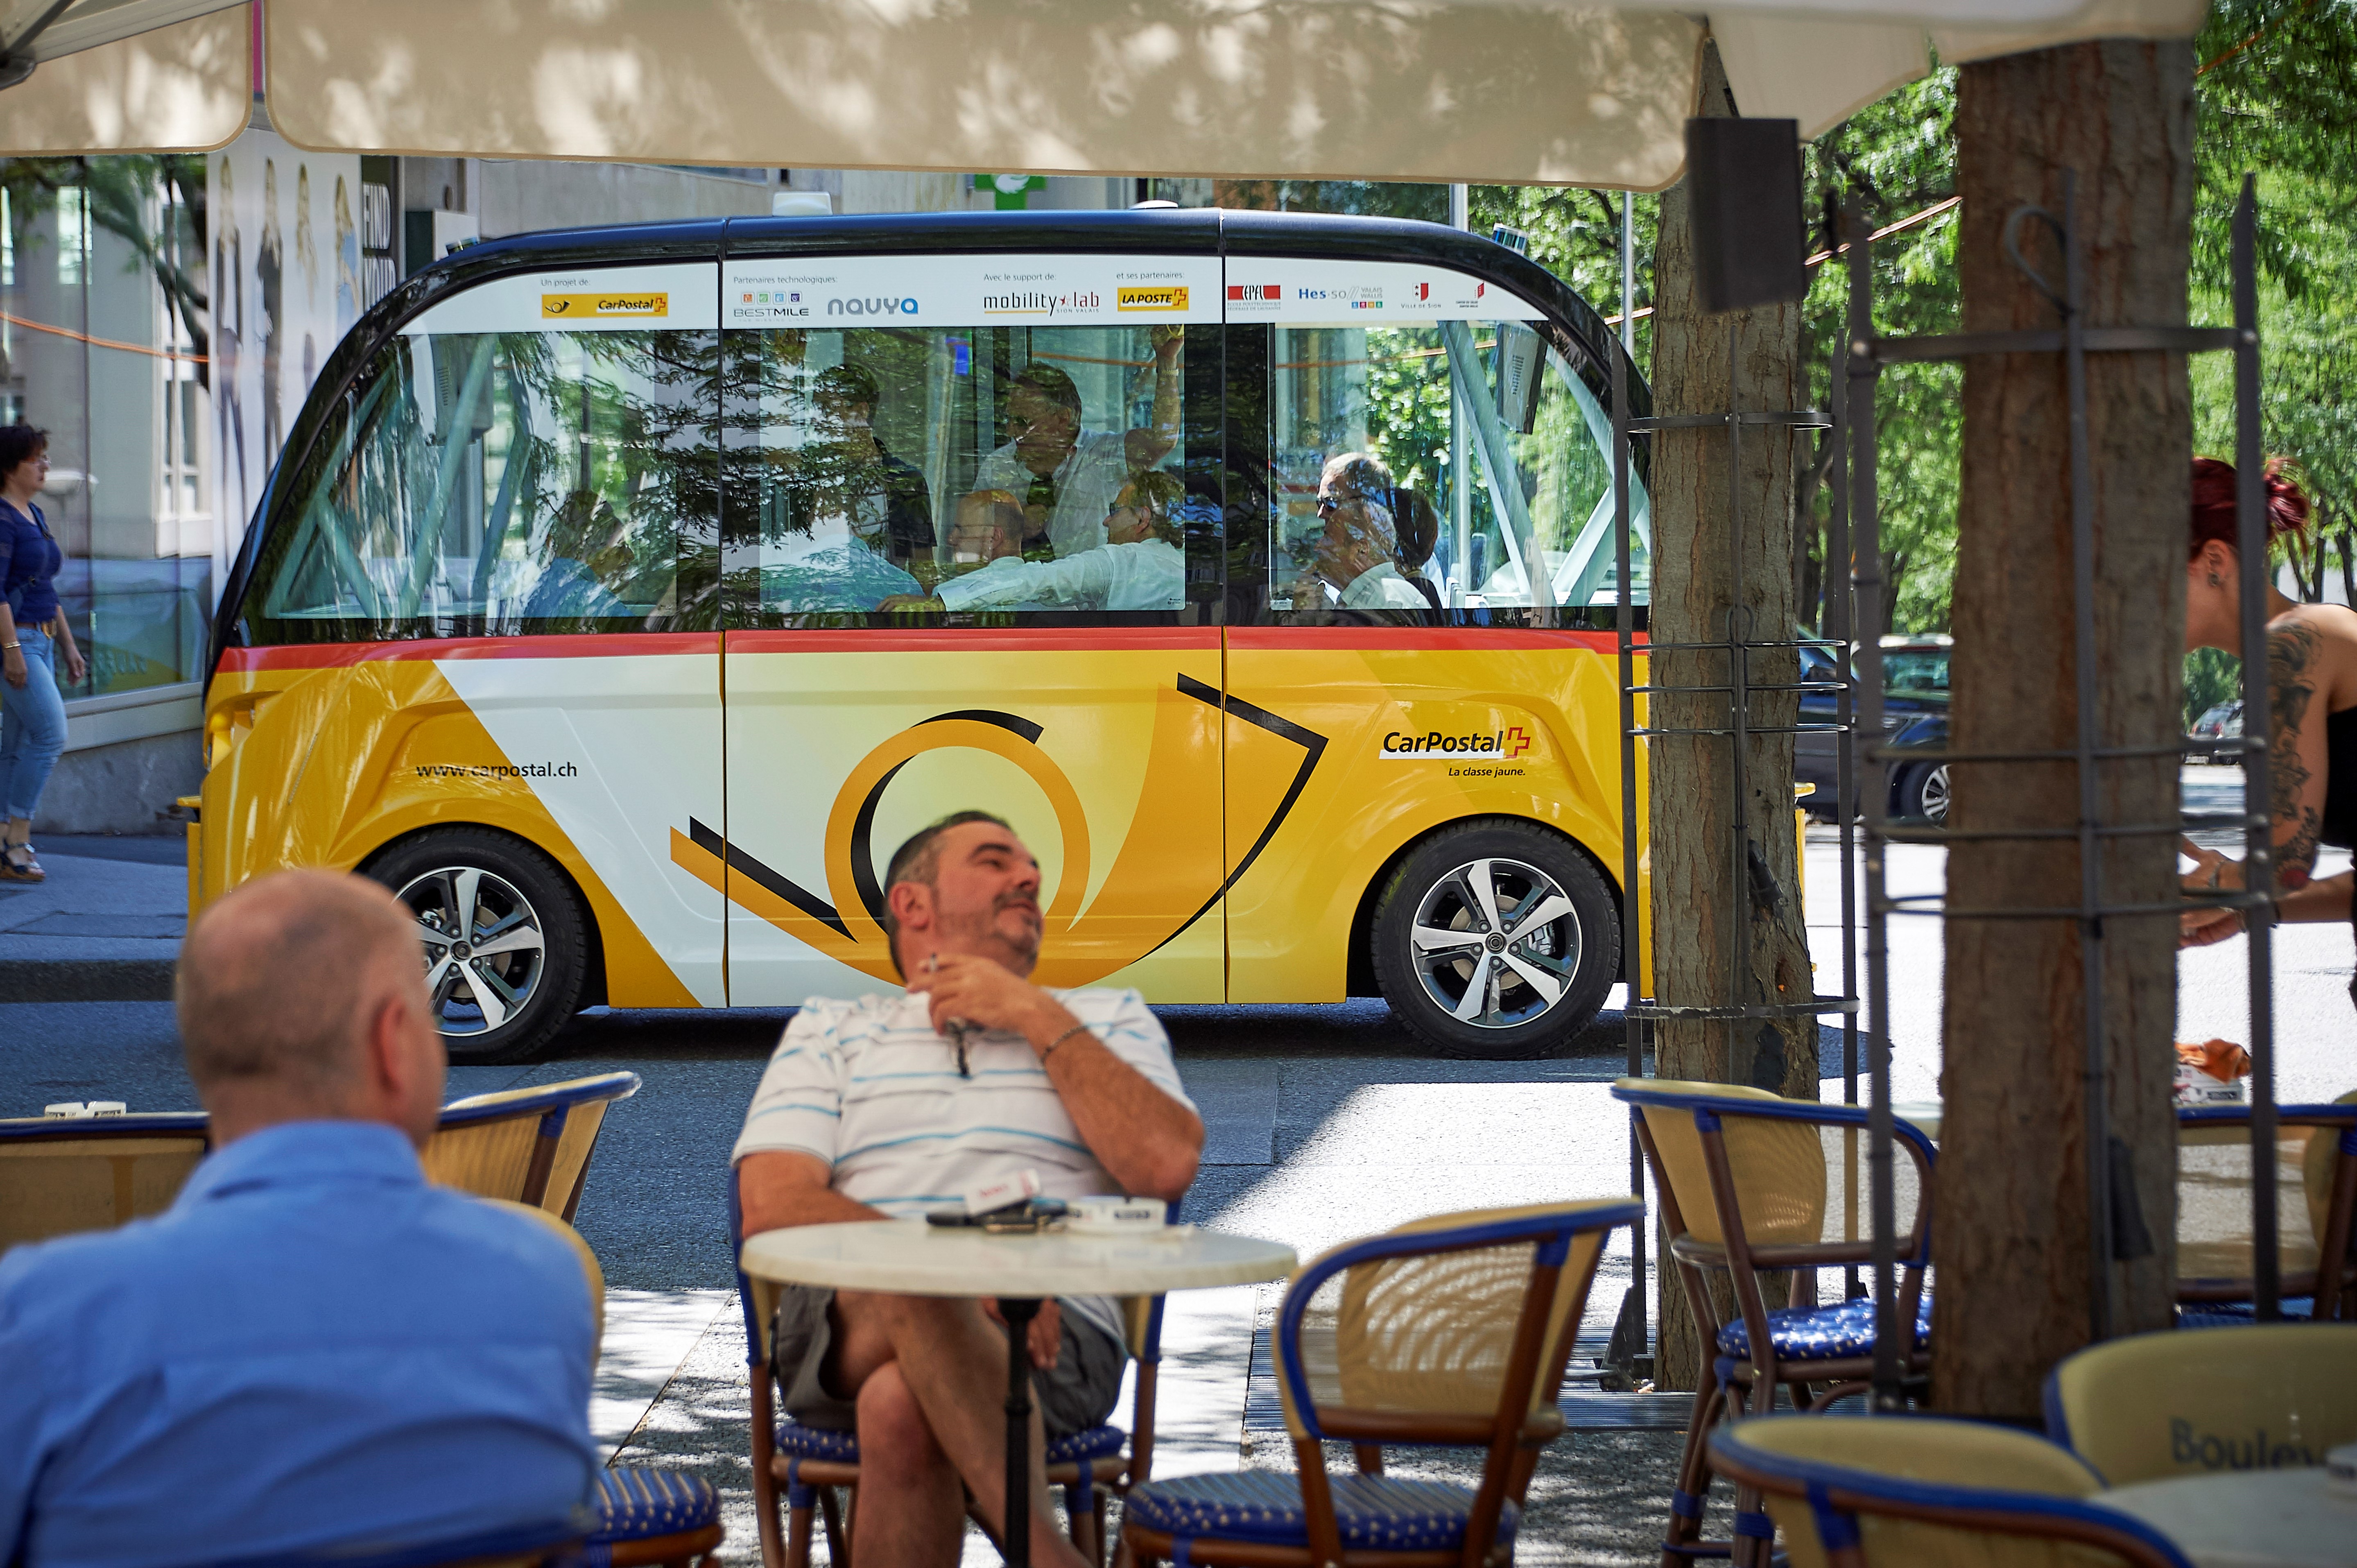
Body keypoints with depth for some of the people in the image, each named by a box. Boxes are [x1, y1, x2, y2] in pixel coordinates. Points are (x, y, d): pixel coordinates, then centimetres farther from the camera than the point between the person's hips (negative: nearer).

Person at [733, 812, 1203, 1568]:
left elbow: (1167, 1164, 4)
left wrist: (1041, 1019, 5)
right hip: (849, 1329, 0)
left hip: (1048, 1340, 0)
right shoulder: (830, 1029, 24)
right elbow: (773, 1207, 4)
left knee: (900, 1404, -37)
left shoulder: (1109, 1022, 26)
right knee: (916, 1293, -39)